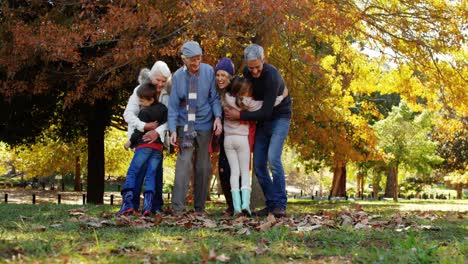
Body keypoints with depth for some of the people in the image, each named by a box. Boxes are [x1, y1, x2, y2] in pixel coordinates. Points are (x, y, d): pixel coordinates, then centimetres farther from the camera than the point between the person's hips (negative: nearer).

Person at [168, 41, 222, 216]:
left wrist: (217, 117, -13)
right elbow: (173, 105, 1)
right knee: (184, 162, -13)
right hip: (184, 125, -1)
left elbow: (214, 97, 2)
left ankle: (199, 207, 13)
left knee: (203, 165, 4)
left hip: (204, 124, 1)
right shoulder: (178, 76, -1)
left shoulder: (208, 71, -4)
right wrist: (173, 129, -6)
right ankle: (178, 206, -15)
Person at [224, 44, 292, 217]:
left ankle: (280, 204, -16)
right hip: (262, 120, 7)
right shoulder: (247, 72, -5)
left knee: (273, 158, -22)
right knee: (258, 164, -1)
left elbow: (266, 112, -29)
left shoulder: (272, 77, -28)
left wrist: (240, 116, -24)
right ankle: (271, 204, 6)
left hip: (280, 118, -7)